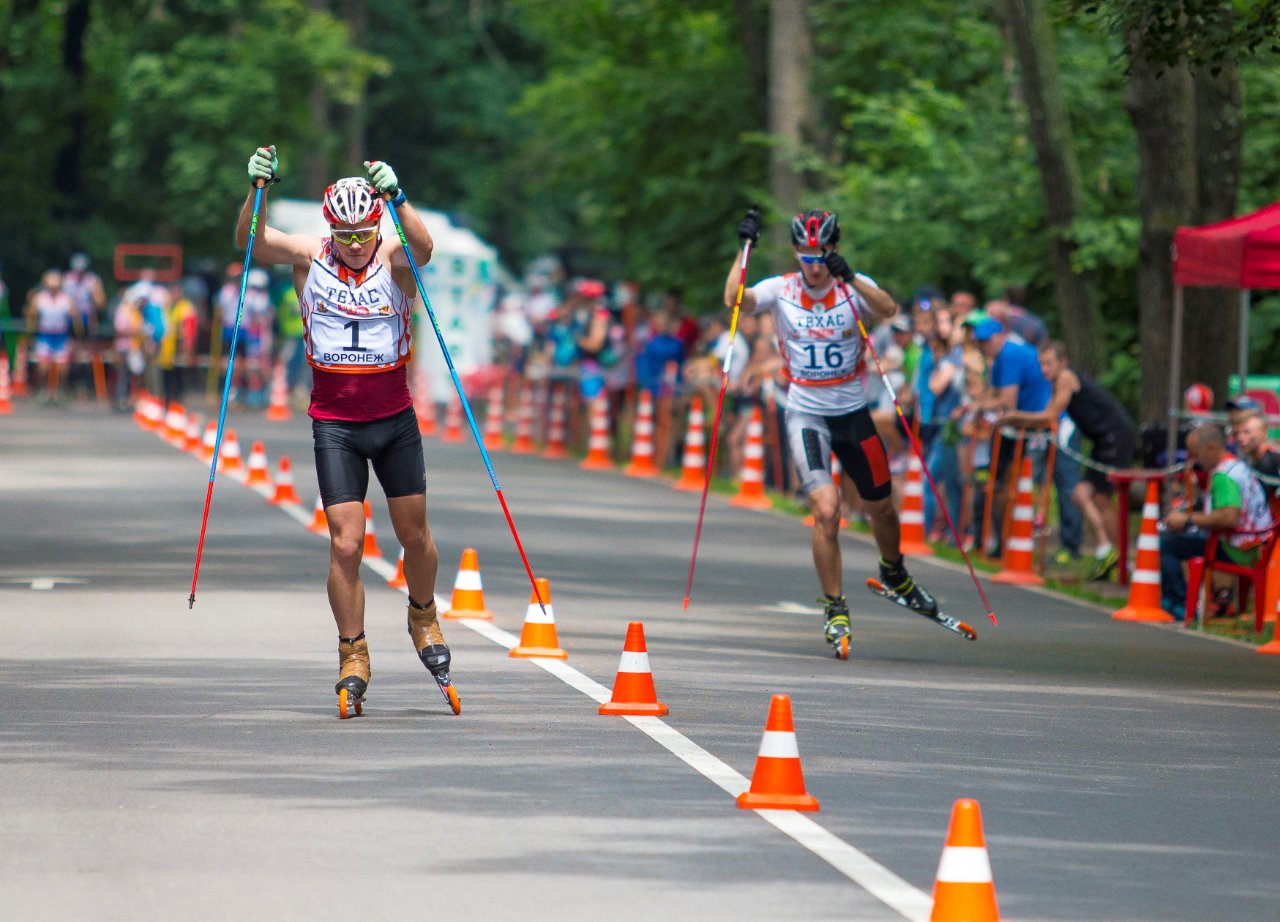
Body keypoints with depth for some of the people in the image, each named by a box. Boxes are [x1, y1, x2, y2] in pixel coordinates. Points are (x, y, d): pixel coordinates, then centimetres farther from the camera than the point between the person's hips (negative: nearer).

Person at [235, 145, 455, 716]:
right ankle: (353, 658, 3)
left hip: (395, 419, 1)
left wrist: (396, 196, -47)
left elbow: (422, 246, -31)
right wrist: (259, 187, -35)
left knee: (414, 535, 10)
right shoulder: (309, 257, -4)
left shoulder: (394, 260, -8)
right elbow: (250, 239, -17)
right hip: (335, 424, -1)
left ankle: (423, 619, 37)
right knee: (345, 545, -8)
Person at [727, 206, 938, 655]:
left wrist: (848, 277, -39)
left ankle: (895, 574, 47)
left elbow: (889, 310, -25)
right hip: (806, 415, -2)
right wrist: (745, 247, -27)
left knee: (881, 508, 16)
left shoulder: (855, 286, -5)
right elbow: (734, 300, -21)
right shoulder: (781, 290, -5)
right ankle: (835, 610, -6)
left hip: (853, 411, 2)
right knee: (826, 510, -18)